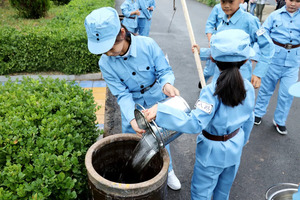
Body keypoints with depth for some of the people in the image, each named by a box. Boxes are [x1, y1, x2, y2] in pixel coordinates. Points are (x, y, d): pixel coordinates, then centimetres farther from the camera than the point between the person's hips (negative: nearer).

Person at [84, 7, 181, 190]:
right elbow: (122, 94, -19)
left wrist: (166, 84, -42)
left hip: (156, 99, -1)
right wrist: (132, 118, -35)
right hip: (132, 103, 2)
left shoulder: (147, 45, -28)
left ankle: (167, 171, 42)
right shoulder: (105, 63, -22)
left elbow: (165, 71, -18)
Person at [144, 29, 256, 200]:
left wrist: (161, 110, -43)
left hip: (213, 151, -6)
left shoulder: (212, 92, -30)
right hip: (235, 147, 6)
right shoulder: (248, 87, -10)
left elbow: (195, 123, -38)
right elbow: (249, 120, 3)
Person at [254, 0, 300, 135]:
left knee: (287, 92, 4)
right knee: (266, 88, 13)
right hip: (274, 57, -1)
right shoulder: (275, 15, -2)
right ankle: (259, 113, 33)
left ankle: (279, 121, 22)